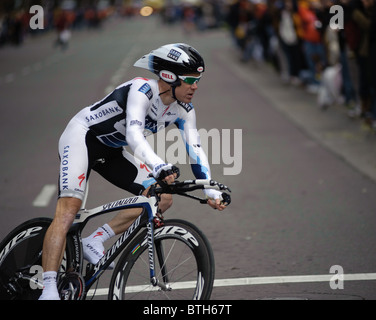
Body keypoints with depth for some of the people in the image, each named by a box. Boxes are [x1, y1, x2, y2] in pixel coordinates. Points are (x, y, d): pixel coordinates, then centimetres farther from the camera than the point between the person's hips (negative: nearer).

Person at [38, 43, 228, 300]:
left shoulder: (183, 110, -7)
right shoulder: (142, 89, -30)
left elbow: (195, 148, -8)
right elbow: (134, 135, -43)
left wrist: (211, 190, -21)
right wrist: (161, 168, -58)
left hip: (112, 151, 8)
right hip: (82, 137, -8)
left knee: (163, 200, -7)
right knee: (68, 209, -24)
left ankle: (94, 241, -5)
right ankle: (49, 291, -27)